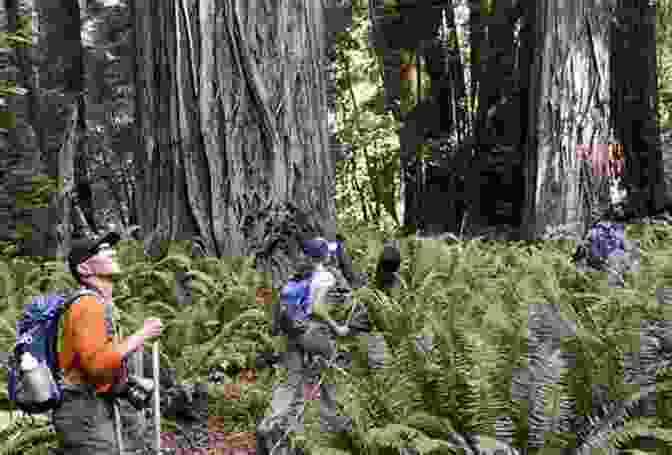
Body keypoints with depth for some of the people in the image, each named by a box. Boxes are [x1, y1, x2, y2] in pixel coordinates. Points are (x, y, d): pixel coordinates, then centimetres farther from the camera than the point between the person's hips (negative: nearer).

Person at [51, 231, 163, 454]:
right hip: (85, 412, -10)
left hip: (94, 410, 10)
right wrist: (140, 336, -19)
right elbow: (97, 363, -27)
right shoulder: (88, 305, -16)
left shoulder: (101, 304, 16)